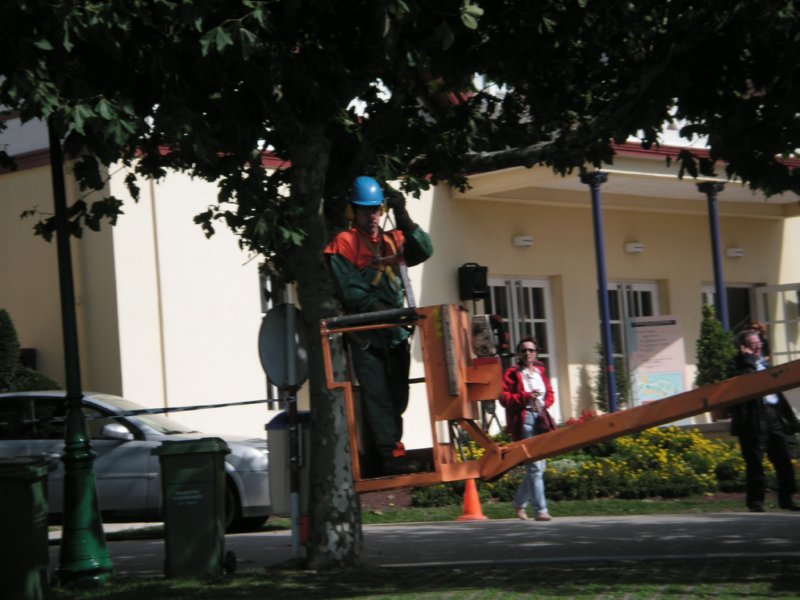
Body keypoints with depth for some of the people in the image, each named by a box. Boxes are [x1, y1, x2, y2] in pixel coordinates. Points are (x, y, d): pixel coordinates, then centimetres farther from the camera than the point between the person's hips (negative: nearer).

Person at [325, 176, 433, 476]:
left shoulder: (393, 240, 17)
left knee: (396, 396, 5)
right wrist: (379, 309, -22)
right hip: (366, 334, -6)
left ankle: (380, 456, 12)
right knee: (377, 394, -11)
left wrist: (403, 219, -13)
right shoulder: (344, 244, 1)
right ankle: (391, 454, -16)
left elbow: (424, 250, -2)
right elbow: (350, 290, -10)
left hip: (395, 332, 6)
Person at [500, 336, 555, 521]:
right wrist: (526, 397, -16)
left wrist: (544, 404, -1)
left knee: (538, 466, 10)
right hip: (524, 421, -6)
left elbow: (550, 393, 20)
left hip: (541, 419, 6)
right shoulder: (513, 374, 0)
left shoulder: (540, 371, 17)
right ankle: (540, 510, -11)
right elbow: (504, 398, -6)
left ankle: (520, 502, 28)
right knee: (535, 467, -11)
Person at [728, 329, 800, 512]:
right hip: (753, 419, -7)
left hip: (774, 414, 7)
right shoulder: (738, 364, -2)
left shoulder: (762, 362, 21)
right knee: (755, 462, -4)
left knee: (784, 459, 6)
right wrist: (749, 358, -14)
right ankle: (755, 502, 3)